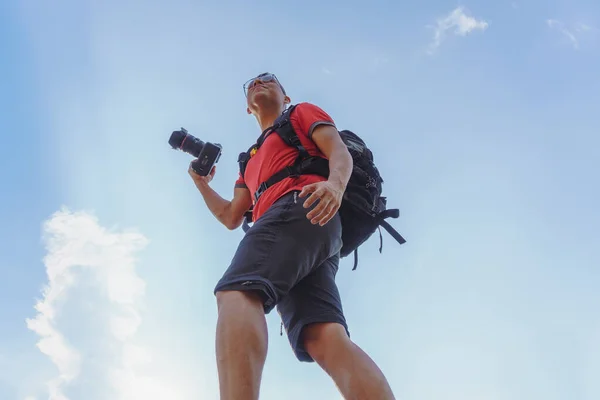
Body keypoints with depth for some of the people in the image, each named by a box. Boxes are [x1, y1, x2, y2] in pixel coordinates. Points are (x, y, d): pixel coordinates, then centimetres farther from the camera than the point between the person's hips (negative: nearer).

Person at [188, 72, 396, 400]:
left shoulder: (302, 113, 24)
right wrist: (202, 184, 35)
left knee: (235, 292, -30)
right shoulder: (251, 161, 44)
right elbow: (231, 218, 40)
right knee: (324, 339, -19)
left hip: (300, 206, -6)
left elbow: (340, 152, 5)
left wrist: (335, 184, -16)